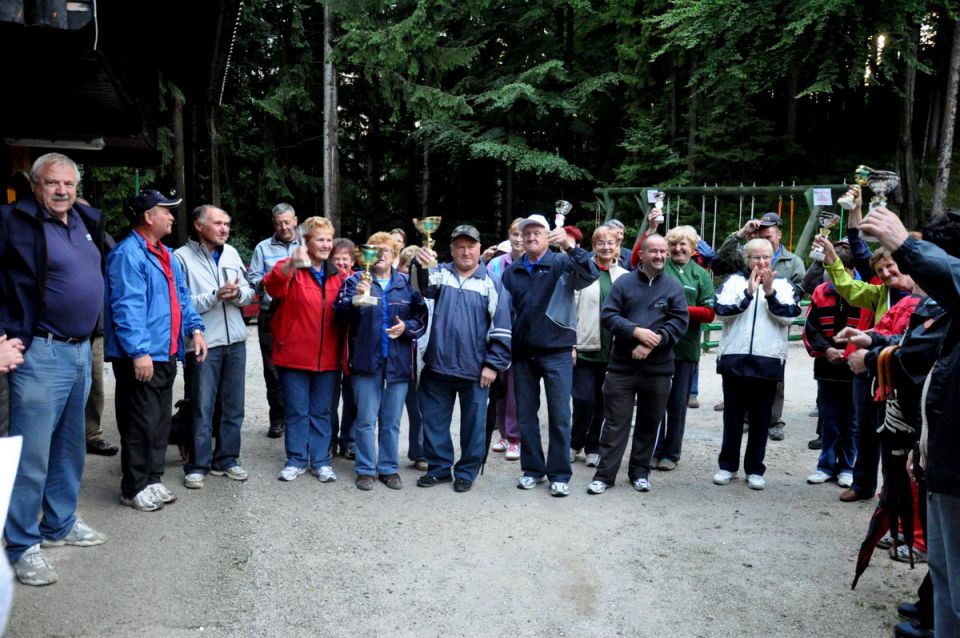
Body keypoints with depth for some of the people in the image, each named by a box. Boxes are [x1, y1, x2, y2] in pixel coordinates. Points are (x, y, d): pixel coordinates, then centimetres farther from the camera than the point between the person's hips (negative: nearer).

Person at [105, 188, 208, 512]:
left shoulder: (165, 255, 17)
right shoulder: (128, 254, -14)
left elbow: (181, 296, 21)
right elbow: (127, 308, -21)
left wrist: (195, 328, 8)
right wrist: (139, 352, -26)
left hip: (166, 353, 10)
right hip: (141, 358, -9)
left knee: (161, 422, 16)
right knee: (141, 424, -1)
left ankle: (152, 479, 27)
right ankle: (134, 488, 11)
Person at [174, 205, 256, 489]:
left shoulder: (231, 252, 10)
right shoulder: (182, 257, -6)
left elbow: (249, 294, 10)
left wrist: (238, 293, -11)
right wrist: (215, 296, -19)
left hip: (236, 341, 5)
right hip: (203, 344, -5)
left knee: (233, 406, 11)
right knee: (202, 408, 2)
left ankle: (226, 459, 24)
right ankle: (197, 465, 15)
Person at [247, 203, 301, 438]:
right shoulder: (263, 248, 10)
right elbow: (252, 279, 4)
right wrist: (265, 282, -16)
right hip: (271, 316, 1)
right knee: (273, 370, 5)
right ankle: (277, 419, 15)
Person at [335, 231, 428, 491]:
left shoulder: (407, 283, 9)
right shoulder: (355, 281, 3)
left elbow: (422, 317, 9)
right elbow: (341, 311, -12)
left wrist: (407, 327, -10)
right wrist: (357, 299, -32)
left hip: (399, 362, 2)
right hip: (366, 361, -2)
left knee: (392, 421, 10)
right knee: (366, 419, 4)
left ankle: (389, 468, 22)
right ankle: (365, 470, 15)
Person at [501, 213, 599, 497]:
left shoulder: (562, 264, 0)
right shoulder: (511, 272, 9)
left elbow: (591, 275, -19)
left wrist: (570, 246, -32)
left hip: (557, 352, -3)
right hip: (522, 353, 3)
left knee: (559, 415, 2)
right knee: (525, 414, 10)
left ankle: (559, 474, 12)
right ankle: (532, 469, 23)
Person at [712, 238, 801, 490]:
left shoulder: (784, 284, 7)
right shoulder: (734, 280, 5)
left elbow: (789, 316, -6)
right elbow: (721, 311, -9)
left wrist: (770, 293, -17)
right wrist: (748, 293, -17)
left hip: (768, 362, 0)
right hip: (734, 359, 0)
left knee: (760, 419, 8)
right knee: (732, 416, 10)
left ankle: (755, 469, 18)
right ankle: (728, 465, 21)